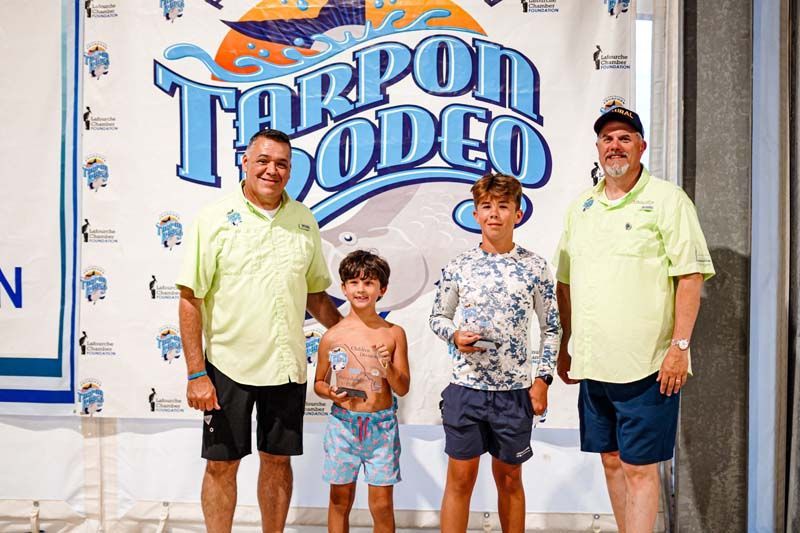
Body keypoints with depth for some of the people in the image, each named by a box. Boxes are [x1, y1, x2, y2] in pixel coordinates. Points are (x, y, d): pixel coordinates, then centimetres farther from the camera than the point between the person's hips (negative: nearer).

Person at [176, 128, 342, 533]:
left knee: (278, 461, 14)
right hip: (228, 364, -3)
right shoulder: (216, 218, -6)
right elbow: (191, 298, -8)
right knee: (222, 464, 7)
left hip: (287, 365, 3)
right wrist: (196, 374, -12)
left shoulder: (304, 220, 6)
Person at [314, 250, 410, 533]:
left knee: (382, 505, 5)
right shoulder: (332, 336, -2)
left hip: (382, 425, 0)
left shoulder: (394, 334, -1)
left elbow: (403, 389, 1)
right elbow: (319, 382, 10)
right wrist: (331, 393, -11)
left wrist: (388, 367, -17)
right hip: (343, 423, 0)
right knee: (340, 500, 12)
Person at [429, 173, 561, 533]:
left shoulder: (535, 267, -1)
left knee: (509, 477, 14)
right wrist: (455, 335, -12)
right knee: (460, 478, 6)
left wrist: (542, 379, -2)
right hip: (466, 386, 0)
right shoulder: (458, 267, -1)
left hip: (515, 390, 0)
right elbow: (438, 317, 9)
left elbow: (551, 329, 4)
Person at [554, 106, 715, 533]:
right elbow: (564, 284, 15)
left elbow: (691, 276, -9)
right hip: (593, 364, 6)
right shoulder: (580, 207, 12)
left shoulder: (667, 200, -4)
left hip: (646, 365, -6)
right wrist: (564, 348, 13)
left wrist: (679, 346, -15)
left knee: (639, 466, -1)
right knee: (611, 460, 15)